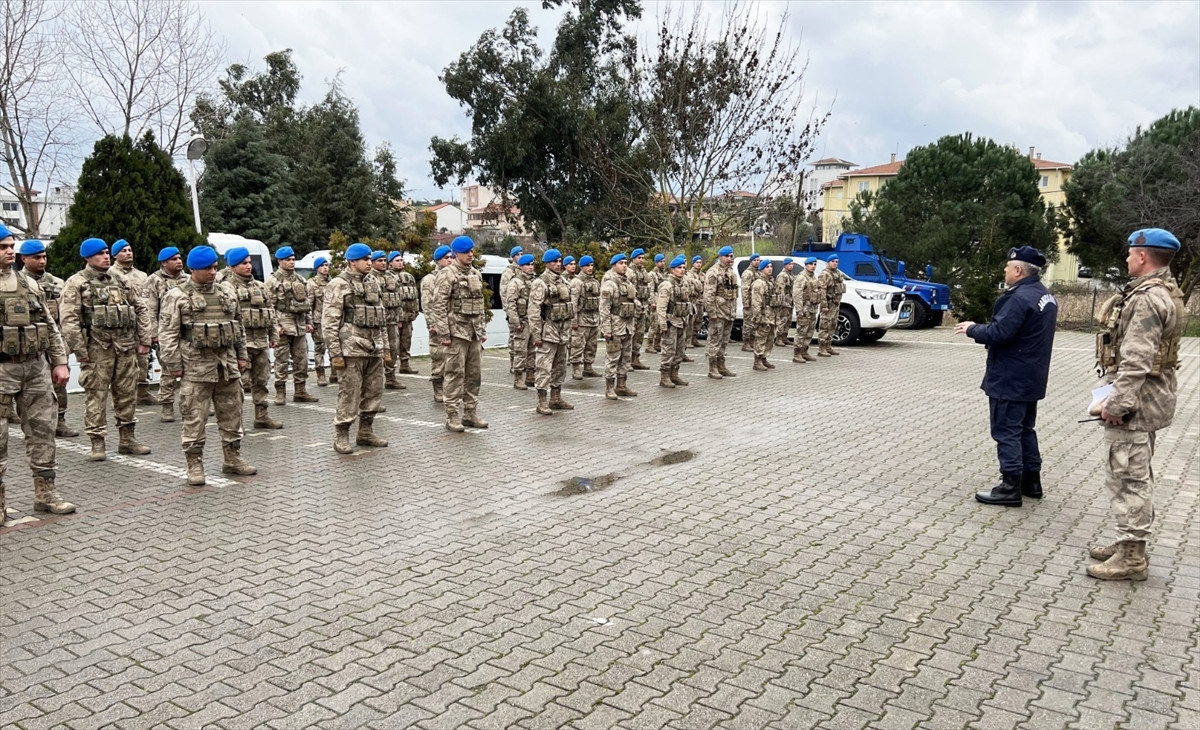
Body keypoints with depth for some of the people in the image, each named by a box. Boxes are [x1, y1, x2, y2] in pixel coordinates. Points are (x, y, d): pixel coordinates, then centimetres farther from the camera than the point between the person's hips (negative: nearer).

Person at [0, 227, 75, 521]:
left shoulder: (30, 284, 11)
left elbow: (51, 326, 14)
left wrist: (60, 362, 7)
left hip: (36, 367, 5)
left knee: (42, 430, 7)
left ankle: (45, 493, 16)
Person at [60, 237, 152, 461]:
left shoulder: (120, 280, 15)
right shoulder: (76, 283, -2)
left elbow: (141, 309, 16)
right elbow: (69, 319, -9)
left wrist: (144, 340, 8)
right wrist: (79, 350, -14)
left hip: (126, 347, 5)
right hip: (97, 348, -5)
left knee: (127, 394, 10)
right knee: (96, 396, -1)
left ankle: (127, 438, 19)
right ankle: (97, 443, 6)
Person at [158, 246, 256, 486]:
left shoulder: (227, 293, 11)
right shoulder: (177, 297, -5)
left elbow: (238, 326, 18)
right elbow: (168, 333, -7)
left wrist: (241, 356, 14)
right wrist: (173, 364, -11)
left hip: (227, 364, 5)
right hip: (196, 367, -5)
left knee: (232, 413, 11)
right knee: (195, 418, 0)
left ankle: (233, 459, 23)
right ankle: (195, 465, 9)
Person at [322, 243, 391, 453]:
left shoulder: (374, 283, 16)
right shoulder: (339, 285, -5)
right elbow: (329, 322, -9)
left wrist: (386, 347, 16)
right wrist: (335, 353, -14)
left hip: (374, 349, 7)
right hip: (351, 350, -7)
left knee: (374, 393, 10)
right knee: (349, 394, -4)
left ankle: (366, 432, 23)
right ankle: (341, 436, 8)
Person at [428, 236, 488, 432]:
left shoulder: (476, 274, 14)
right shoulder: (447, 275, -8)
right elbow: (438, 306, -13)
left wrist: (483, 330, 15)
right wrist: (444, 333, -16)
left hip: (474, 333, 7)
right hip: (456, 332, -7)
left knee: (474, 374, 9)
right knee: (456, 374, -3)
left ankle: (470, 414, 18)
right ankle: (452, 416, 4)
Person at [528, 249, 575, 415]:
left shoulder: (563, 281, 14)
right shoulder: (540, 283, -10)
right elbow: (534, 310, -15)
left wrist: (569, 331, 17)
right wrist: (536, 334, -19)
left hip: (563, 331, 8)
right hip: (548, 331, -8)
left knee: (560, 367, 13)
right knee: (544, 367, -6)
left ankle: (556, 399, 23)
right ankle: (542, 402, -2)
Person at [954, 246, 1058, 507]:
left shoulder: (1020, 297, -21)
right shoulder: (1046, 296, 12)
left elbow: (998, 333, -25)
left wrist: (972, 329, -8)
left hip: (1010, 379, -10)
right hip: (1031, 377, 10)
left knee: (1007, 432, -4)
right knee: (1025, 429, 18)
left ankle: (1011, 488, 0)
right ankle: (1031, 481, 26)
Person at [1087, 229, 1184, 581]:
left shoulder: (1148, 298, -20)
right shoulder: (1163, 291, 14)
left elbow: (1136, 361, -26)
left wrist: (1116, 404, -23)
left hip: (1136, 400, -11)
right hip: (1147, 398, 11)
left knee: (1128, 475, -5)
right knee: (1136, 474, 18)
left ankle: (1132, 557, 2)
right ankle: (1129, 542, 30)